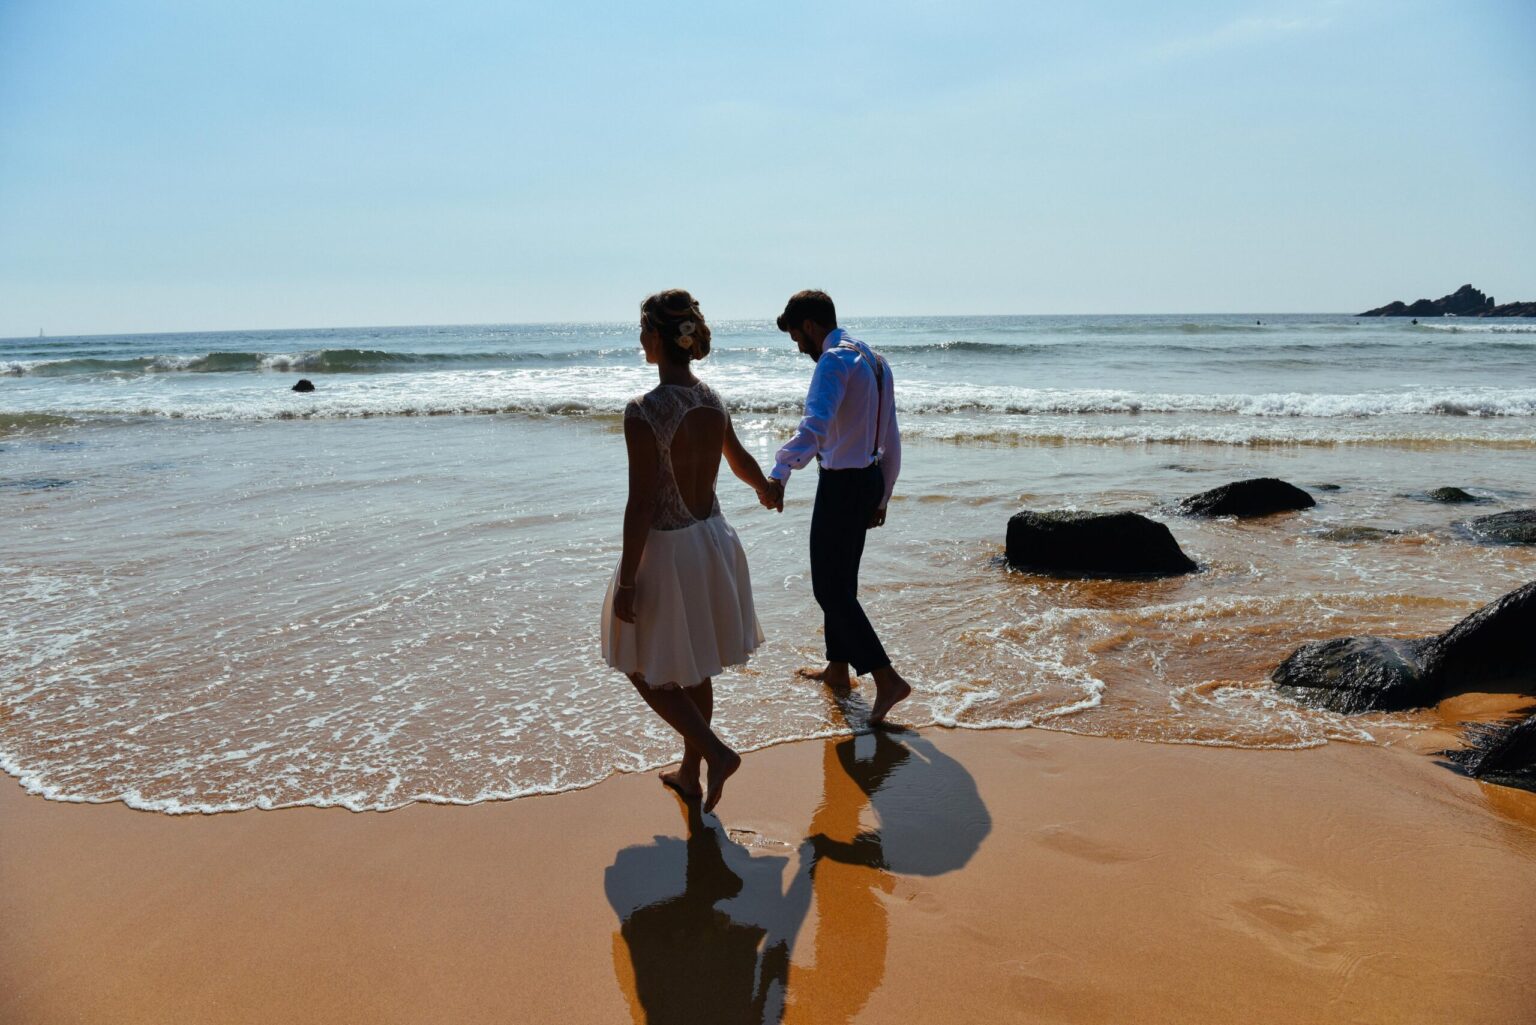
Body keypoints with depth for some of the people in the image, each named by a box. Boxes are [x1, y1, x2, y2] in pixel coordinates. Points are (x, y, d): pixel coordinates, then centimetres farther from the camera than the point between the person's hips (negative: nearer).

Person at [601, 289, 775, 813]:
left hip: (665, 550, -7)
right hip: (712, 539, 7)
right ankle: (689, 774, 34)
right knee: (694, 668, 20)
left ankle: (716, 752, 4)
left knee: (646, 670, 14)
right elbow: (741, 460, 17)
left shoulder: (644, 412, -22)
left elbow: (641, 505, -22)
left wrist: (626, 584, -13)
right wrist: (766, 490, 39)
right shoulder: (712, 401, -1)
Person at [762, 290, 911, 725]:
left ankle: (886, 680, -5)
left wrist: (779, 473, -45)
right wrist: (882, 497, 24)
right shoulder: (874, 360, 14)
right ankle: (838, 668, 34)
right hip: (870, 479, 10)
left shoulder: (835, 361, -16)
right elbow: (891, 442, 18)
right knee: (842, 579, 21)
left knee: (831, 588, -3)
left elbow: (815, 424, -35)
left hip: (842, 483, -10)